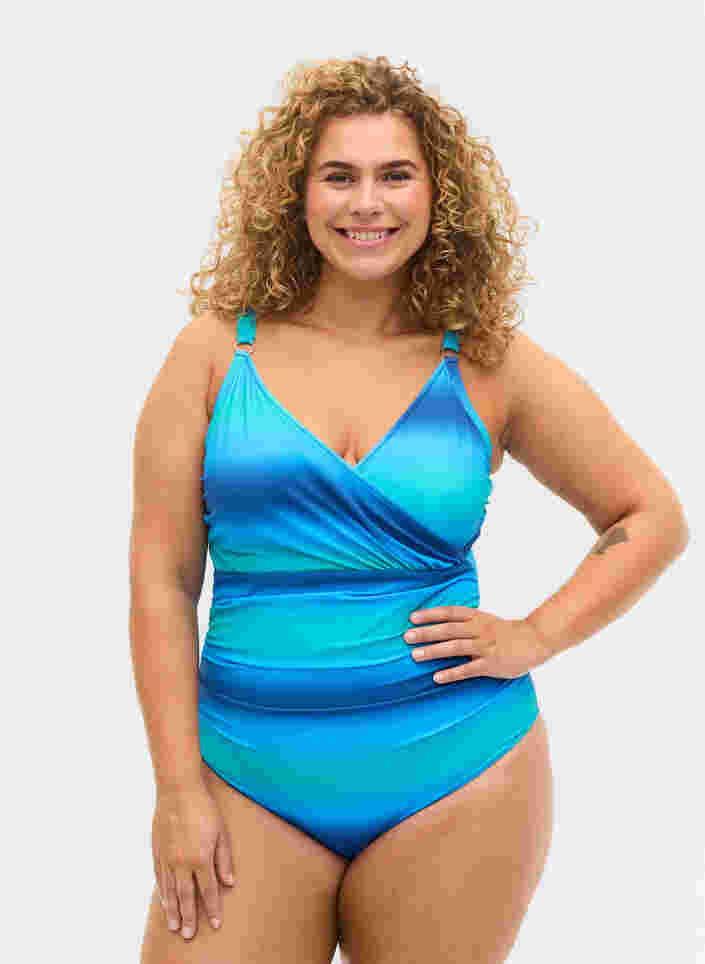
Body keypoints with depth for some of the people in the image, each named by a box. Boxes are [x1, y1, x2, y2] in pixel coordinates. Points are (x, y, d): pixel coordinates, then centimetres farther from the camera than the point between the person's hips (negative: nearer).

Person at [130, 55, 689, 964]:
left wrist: (535, 636, -2)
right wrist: (179, 788, -3)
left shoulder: (488, 367, 2)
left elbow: (652, 520, 11)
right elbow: (161, 580, 0)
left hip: (456, 778, 0)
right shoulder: (217, 351, 1)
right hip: (252, 779, 0)